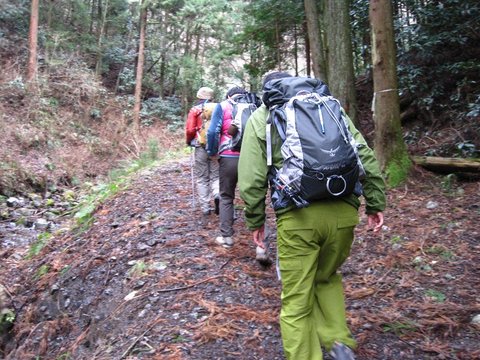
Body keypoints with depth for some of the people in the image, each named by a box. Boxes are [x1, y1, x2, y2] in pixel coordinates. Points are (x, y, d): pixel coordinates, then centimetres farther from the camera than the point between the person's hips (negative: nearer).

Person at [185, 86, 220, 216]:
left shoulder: (195, 110, -3)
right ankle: (217, 195, -15)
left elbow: (190, 130, -8)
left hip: (200, 147, -1)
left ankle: (205, 208, 9)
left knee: (202, 179, 8)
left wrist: (189, 141, 11)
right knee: (215, 176, 13)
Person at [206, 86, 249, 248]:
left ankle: (226, 236, 11)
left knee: (226, 197, 12)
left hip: (228, 158, -2)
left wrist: (212, 152, 8)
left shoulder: (223, 106, 5)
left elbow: (213, 131, -6)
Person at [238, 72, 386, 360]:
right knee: (327, 278, 28)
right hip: (344, 212, 4)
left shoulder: (261, 117, 10)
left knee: (296, 302, 11)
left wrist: (256, 221, 10)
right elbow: (365, 157, 10)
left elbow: (251, 179, 0)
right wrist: (376, 203, 14)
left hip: (297, 216, -3)